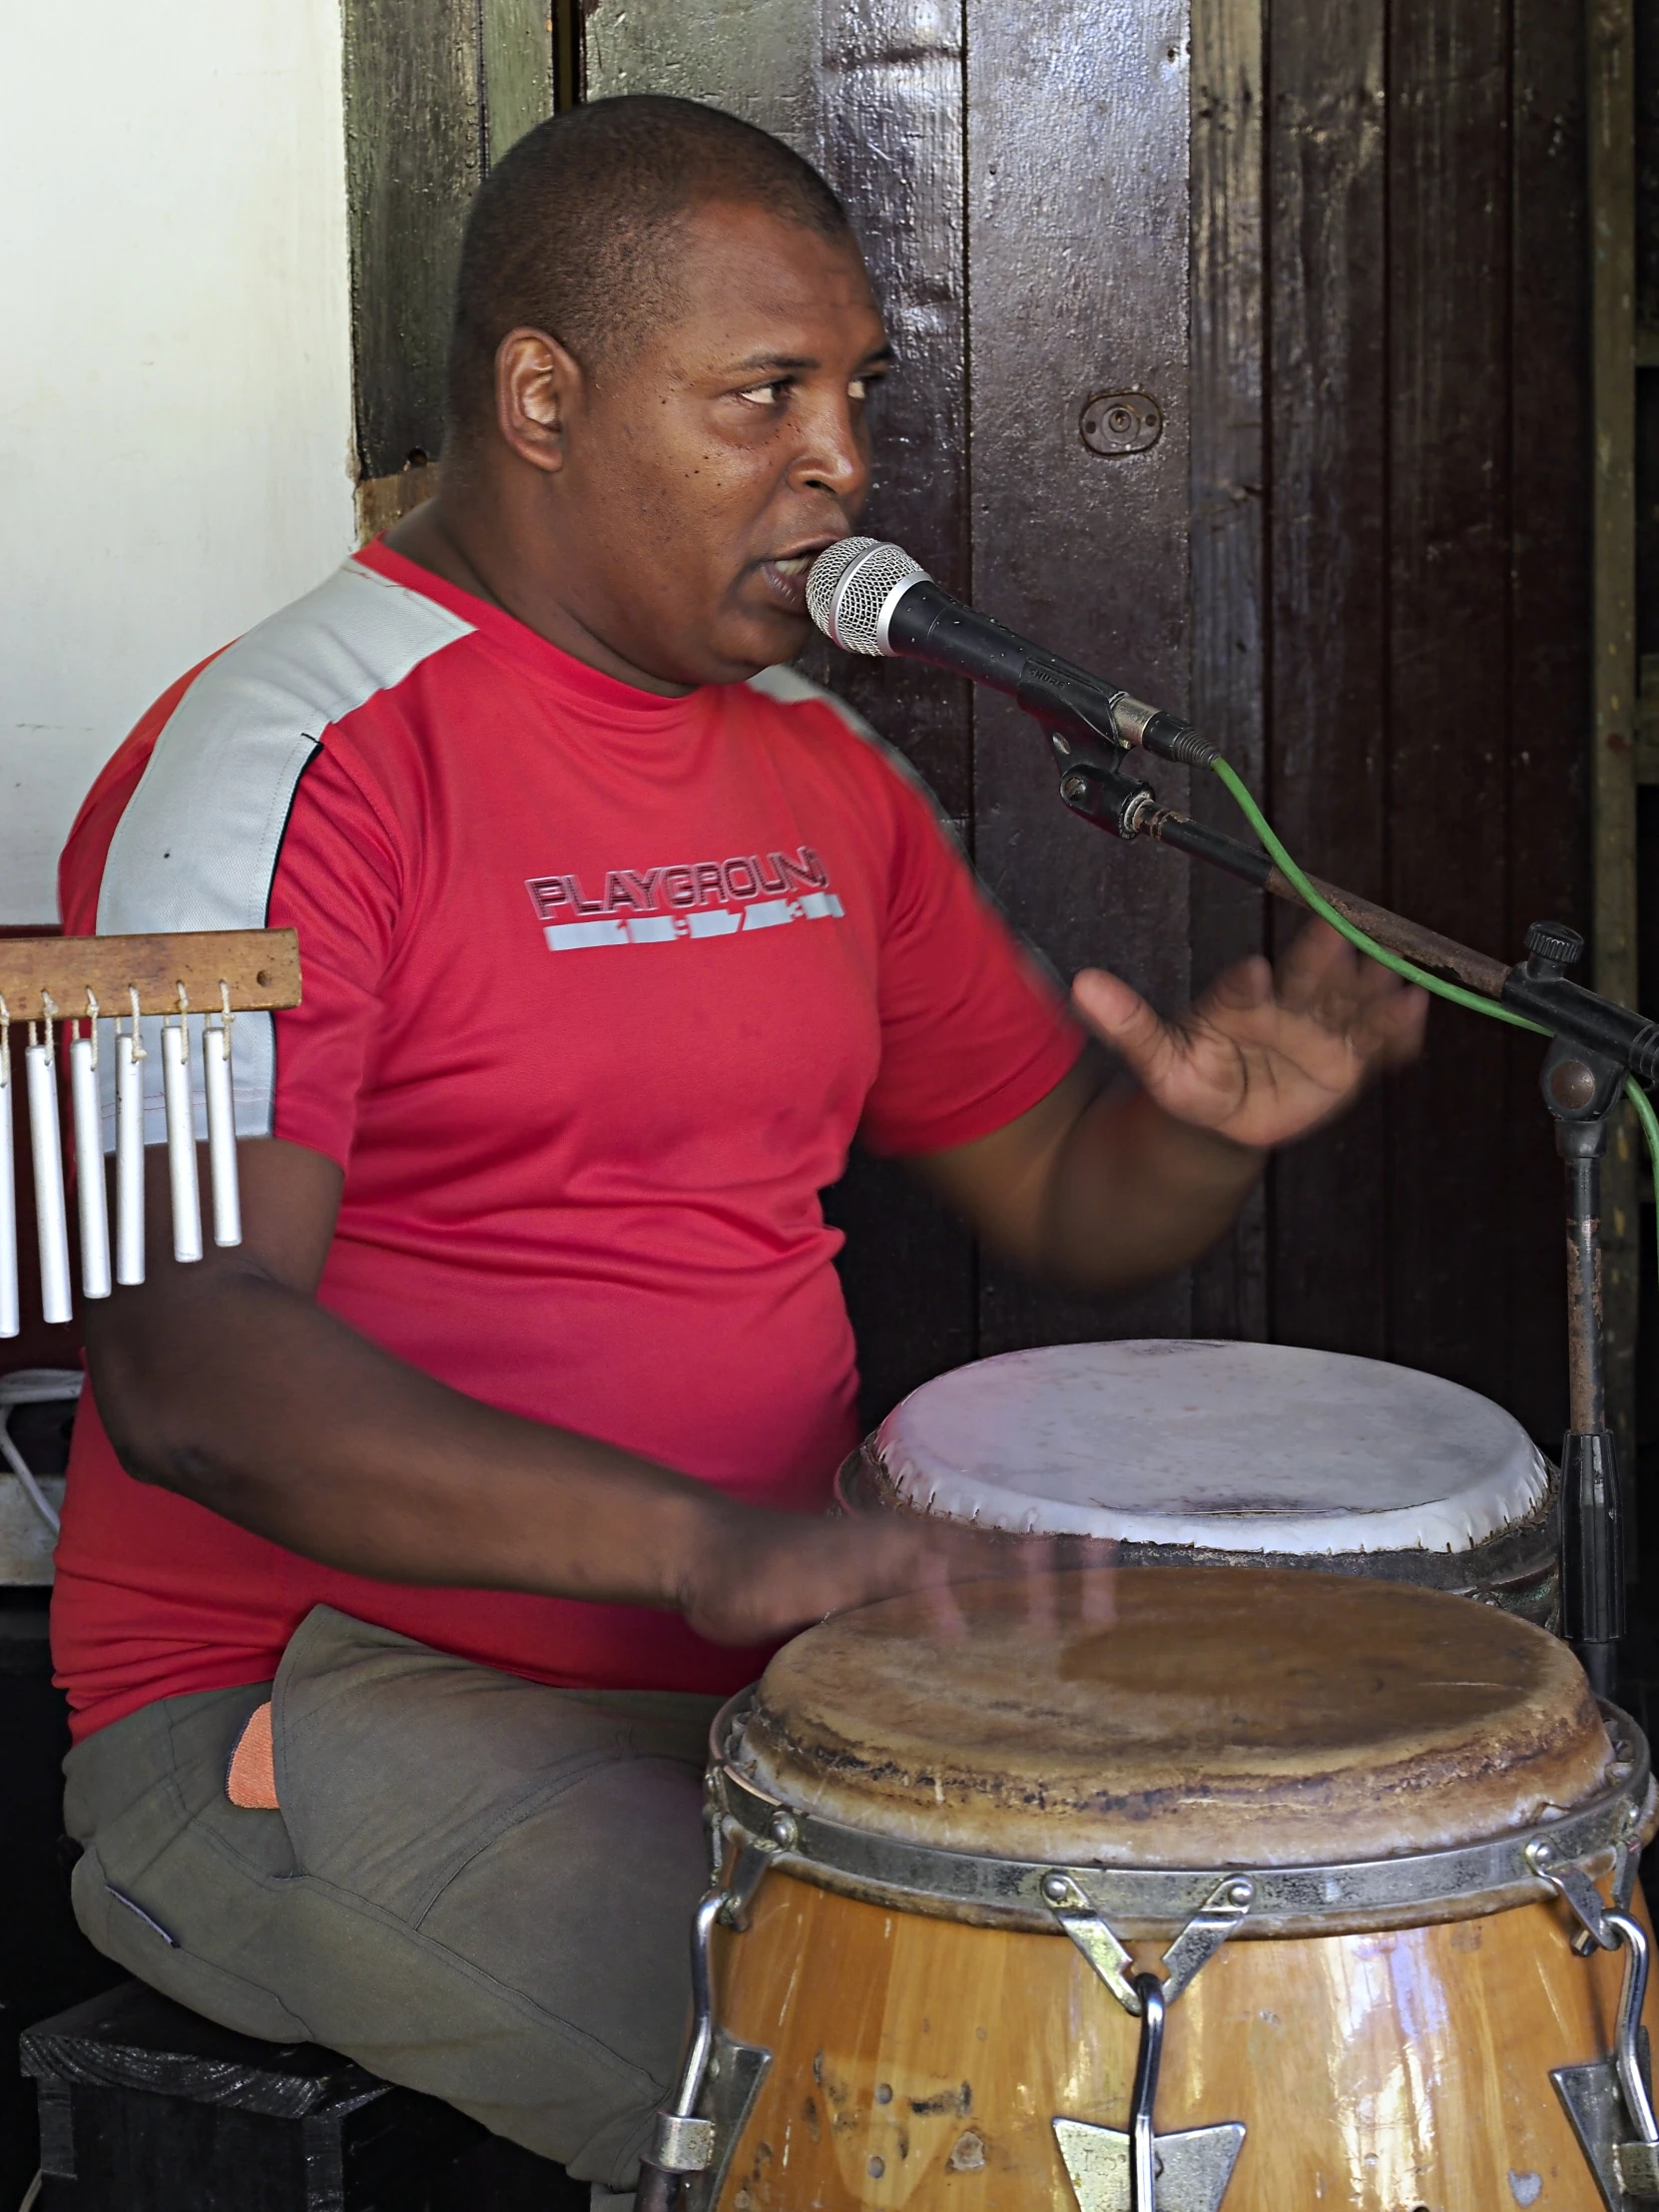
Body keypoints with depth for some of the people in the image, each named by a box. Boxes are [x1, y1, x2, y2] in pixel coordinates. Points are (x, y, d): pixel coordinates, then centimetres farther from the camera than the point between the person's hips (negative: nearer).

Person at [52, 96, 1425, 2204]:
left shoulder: (819, 773, 10)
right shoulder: (294, 758, -15)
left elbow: (1061, 1189, 17)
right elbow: (182, 1358, -27)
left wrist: (1217, 1117, -9)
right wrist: (695, 1537, -40)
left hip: (766, 1667, 8)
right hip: (317, 1707, -7)